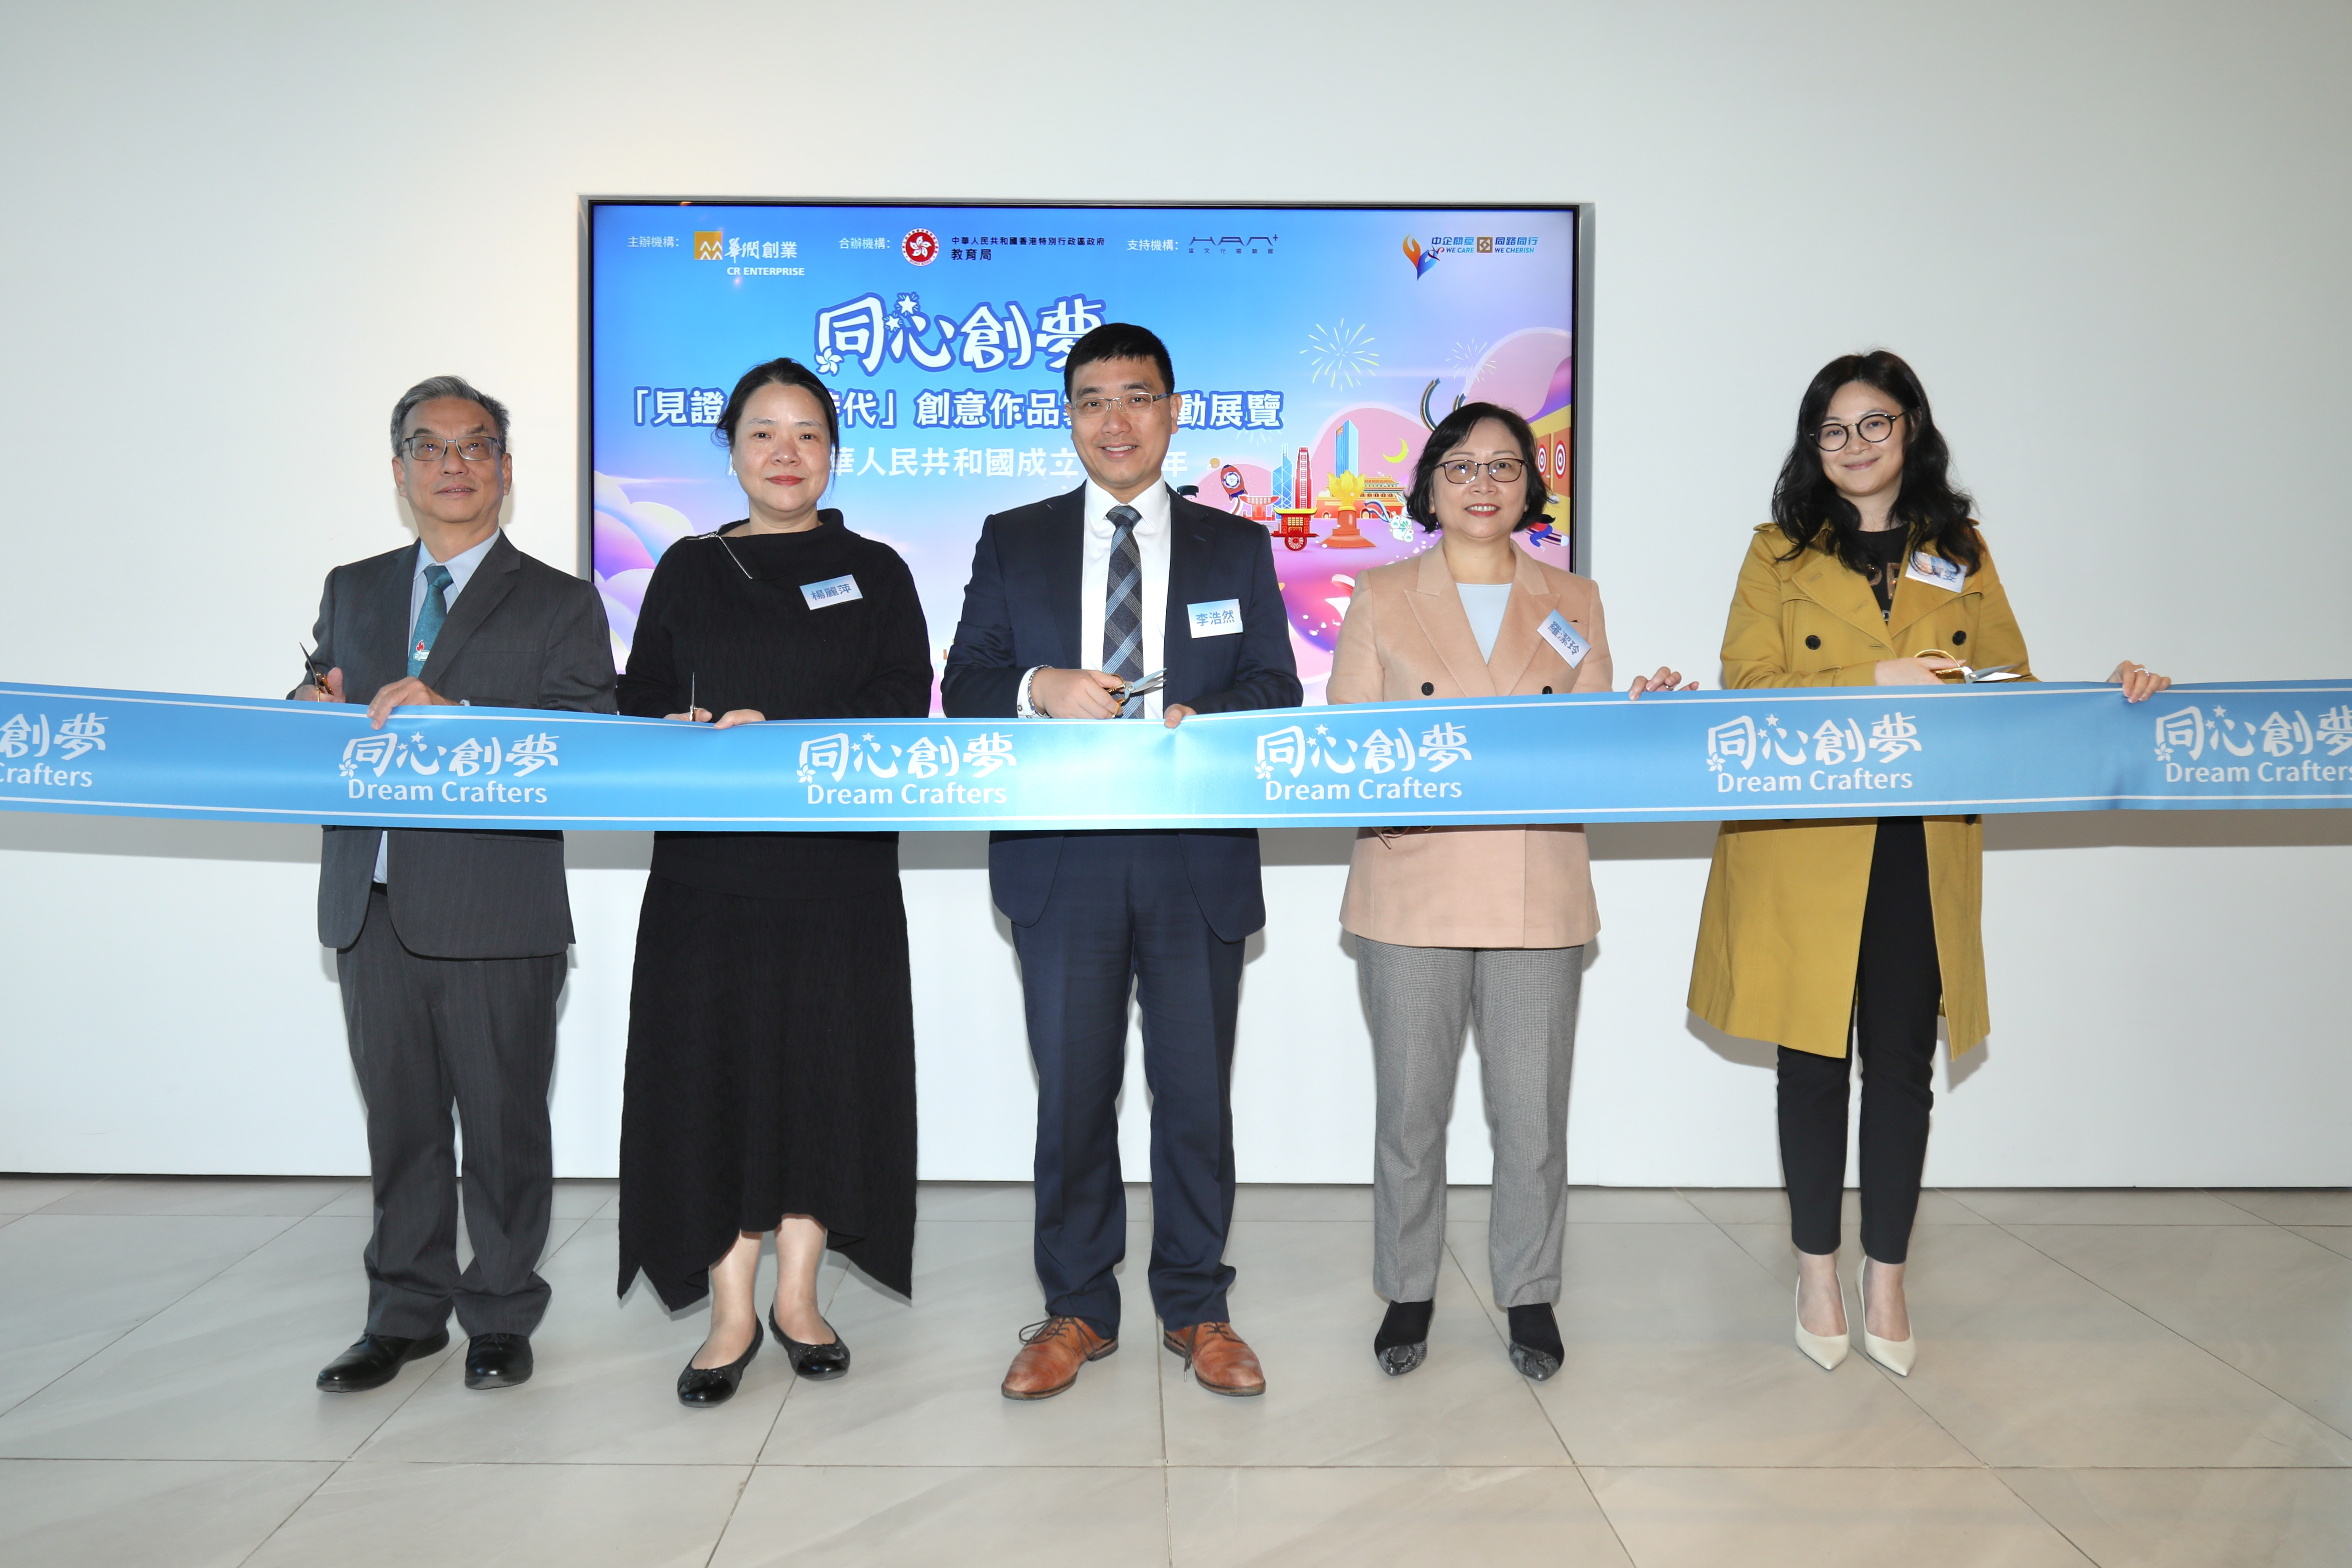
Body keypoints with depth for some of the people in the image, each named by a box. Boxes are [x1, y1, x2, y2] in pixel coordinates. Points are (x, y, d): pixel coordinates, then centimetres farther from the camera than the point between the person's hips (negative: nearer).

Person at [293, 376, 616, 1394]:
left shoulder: (559, 605, 2)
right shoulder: (353, 592, 17)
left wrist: (454, 717, -22)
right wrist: (317, 708, -7)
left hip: (496, 913, -4)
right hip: (372, 905, 4)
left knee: (503, 1121, 4)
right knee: (399, 1118, 13)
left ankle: (500, 1318, 19)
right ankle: (405, 1313, 27)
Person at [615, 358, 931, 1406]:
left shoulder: (873, 571, 8)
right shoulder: (689, 570, 12)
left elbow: (903, 706, -3)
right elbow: (640, 699, 12)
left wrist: (779, 732, -14)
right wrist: (683, 733, -11)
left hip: (838, 864, -1)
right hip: (708, 863, 1)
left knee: (826, 1065, 2)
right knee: (713, 1070, 0)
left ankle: (797, 1296, 17)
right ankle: (731, 1314, 10)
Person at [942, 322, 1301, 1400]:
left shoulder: (1237, 548, 10)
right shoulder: (1013, 542, 10)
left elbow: (1277, 690, 5)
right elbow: (963, 685, 6)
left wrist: (1202, 718, -16)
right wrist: (1038, 688, -15)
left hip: (1199, 863, 0)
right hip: (1063, 864, 0)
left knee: (1197, 1092, 7)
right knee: (1072, 1095, 7)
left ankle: (1197, 1310, 23)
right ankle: (1077, 1311, 22)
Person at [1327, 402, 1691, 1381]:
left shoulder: (1574, 602, 13)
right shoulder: (1382, 596, 9)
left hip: (1538, 896, 1)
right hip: (1412, 889, -1)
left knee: (1533, 1115, 4)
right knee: (1409, 1110, 6)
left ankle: (1530, 1297, 23)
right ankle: (1408, 1293, 23)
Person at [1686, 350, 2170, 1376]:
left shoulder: (1962, 556, 12)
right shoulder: (1780, 552, 5)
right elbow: (1748, 688, -5)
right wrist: (1876, 682, -15)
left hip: (1922, 850, 2)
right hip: (1804, 844, -2)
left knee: (1903, 1062, 5)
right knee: (1814, 1057, 5)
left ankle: (1886, 1278, 19)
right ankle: (1818, 1272, 19)